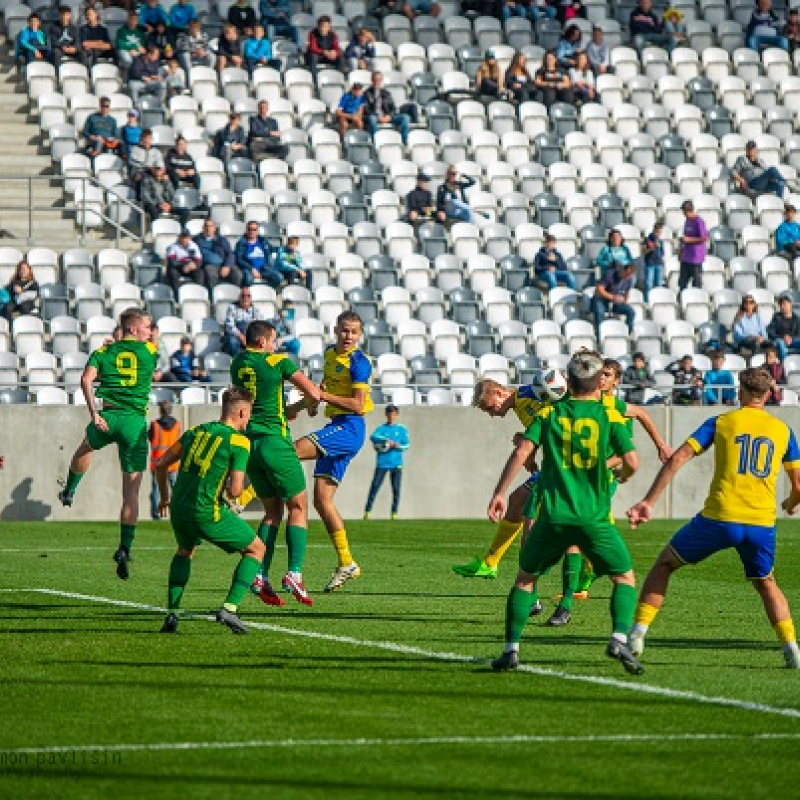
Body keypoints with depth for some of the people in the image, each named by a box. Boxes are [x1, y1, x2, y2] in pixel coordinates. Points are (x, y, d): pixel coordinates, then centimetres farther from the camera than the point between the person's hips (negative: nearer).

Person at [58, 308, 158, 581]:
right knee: (131, 489, -1)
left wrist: (94, 413, -10)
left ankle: (69, 491, 52)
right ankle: (125, 548, -9)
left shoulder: (104, 352, 8)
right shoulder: (148, 352, 6)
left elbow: (86, 379, -7)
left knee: (86, 448, 38)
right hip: (135, 422, -2)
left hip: (108, 418, 2)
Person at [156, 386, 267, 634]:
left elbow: (161, 465, 17)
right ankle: (229, 609, -2)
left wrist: (164, 498, 33)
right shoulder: (239, 441, -4)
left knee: (185, 551, 36)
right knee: (257, 549, 13)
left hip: (178, 510, 6)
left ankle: (172, 614, 22)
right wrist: (239, 488, 12)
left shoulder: (196, 432, 14)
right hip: (207, 512, -6)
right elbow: (235, 490, -13)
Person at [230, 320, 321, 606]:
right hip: (274, 440, -6)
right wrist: (302, 403, 14)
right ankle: (294, 574, -11)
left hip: (248, 443, 6)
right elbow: (314, 394, -9)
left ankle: (261, 576, 2)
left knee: (273, 510, 14)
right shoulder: (279, 362, -6)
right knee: (298, 507, 3)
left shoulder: (238, 363, 11)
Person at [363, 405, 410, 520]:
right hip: (382, 463, -1)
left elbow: (407, 445, 7)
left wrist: (398, 446, -13)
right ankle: (367, 511, -5)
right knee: (375, 487, -8)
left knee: (396, 489, -3)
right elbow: (373, 437, -11)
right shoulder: (381, 428, 8)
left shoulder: (402, 430, 13)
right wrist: (386, 440, -26)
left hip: (396, 463, 1)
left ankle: (394, 513, 3)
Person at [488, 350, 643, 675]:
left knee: (525, 578, 19)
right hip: (594, 516, -1)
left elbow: (522, 452, -5)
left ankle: (511, 650, 11)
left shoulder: (548, 413, 7)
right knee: (625, 578, 13)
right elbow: (631, 461, -6)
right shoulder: (610, 416, 3)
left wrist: (499, 493, -3)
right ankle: (619, 639, -9)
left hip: (552, 514, 1)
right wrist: (623, 474, 17)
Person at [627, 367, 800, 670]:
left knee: (665, 563, 17)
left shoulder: (720, 423, 5)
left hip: (719, 518, -2)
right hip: (762, 523, 2)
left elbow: (677, 459, -3)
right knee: (766, 583, 27)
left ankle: (637, 634, 7)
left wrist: (648, 503, -3)